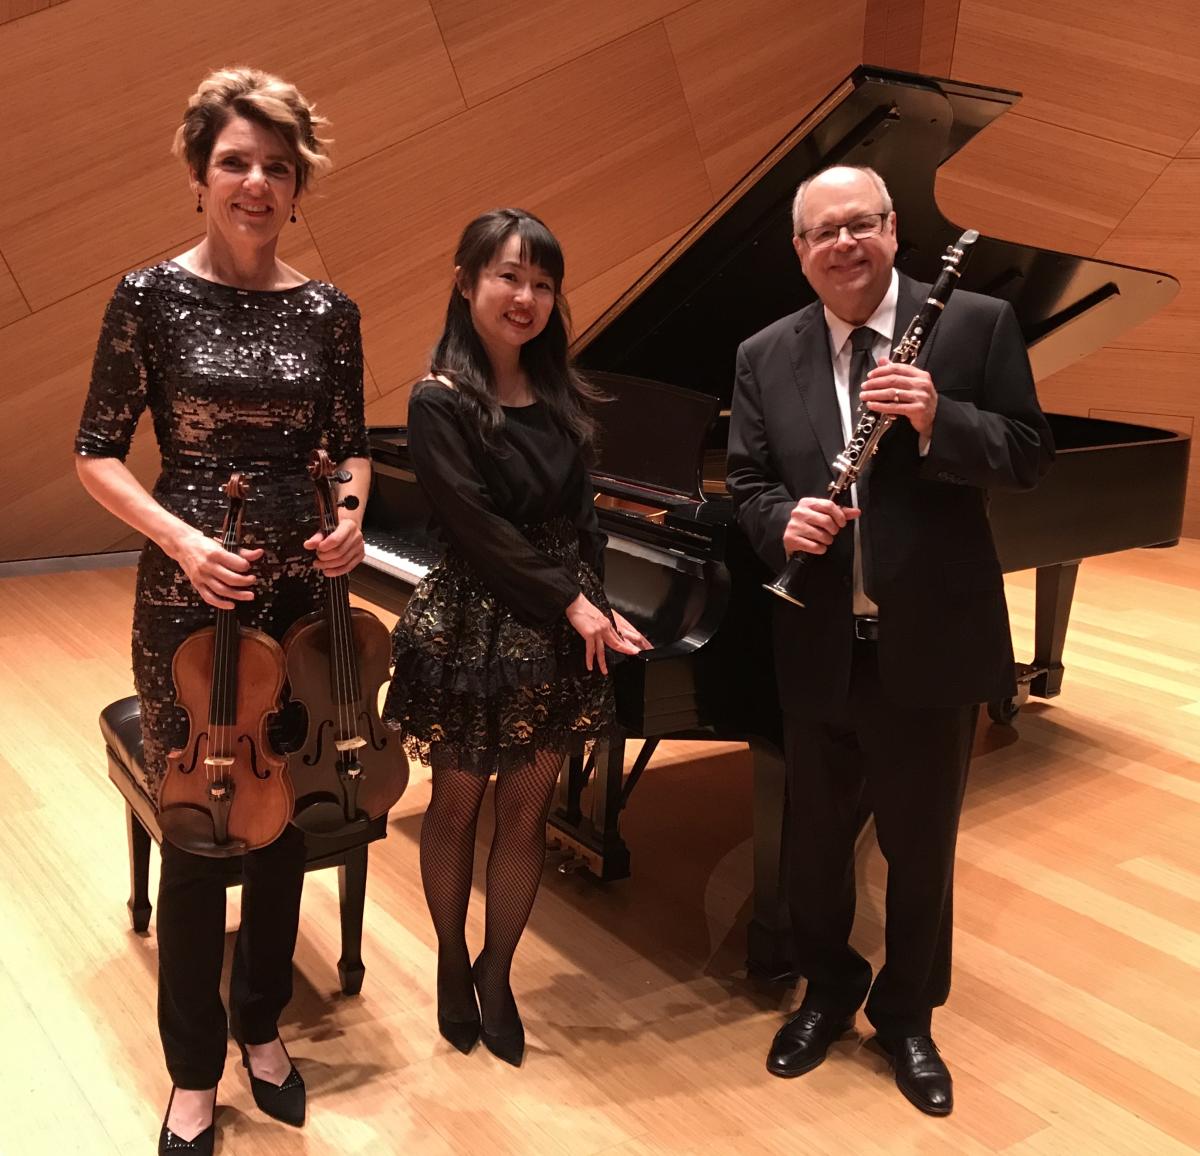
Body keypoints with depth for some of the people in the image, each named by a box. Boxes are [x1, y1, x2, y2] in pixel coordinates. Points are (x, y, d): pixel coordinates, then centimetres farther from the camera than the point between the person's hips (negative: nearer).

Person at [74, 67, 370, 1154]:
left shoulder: (328, 311, 3)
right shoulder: (152, 296, -5)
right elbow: (99, 453, -4)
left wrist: (351, 516, -11)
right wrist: (180, 538, -18)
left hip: (301, 586, 3)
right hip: (189, 591, -3)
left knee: (285, 818, 14)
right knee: (199, 830, 5)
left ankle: (263, 1024, 37)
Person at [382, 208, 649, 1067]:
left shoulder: (560, 395, 5)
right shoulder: (441, 402, -12)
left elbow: (583, 518, 7)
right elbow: (477, 528, -18)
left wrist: (595, 606, -6)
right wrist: (570, 601, -16)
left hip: (555, 636, 5)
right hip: (472, 633, -5)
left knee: (528, 812, 12)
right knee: (457, 807, 13)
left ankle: (497, 973, 30)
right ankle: (452, 962, 35)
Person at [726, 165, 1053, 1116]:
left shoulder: (976, 323, -4)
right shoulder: (764, 356, 4)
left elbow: (1031, 457, -6)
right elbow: (745, 483, 4)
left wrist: (937, 420, -23)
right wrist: (782, 520, -18)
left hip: (933, 641, -2)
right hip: (817, 648, 2)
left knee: (921, 844, 14)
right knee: (815, 838, 16)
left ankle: (907, 1014, 37)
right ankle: (828, 991, 42)